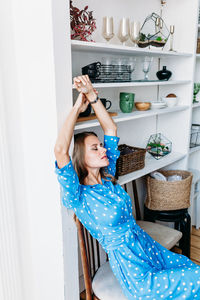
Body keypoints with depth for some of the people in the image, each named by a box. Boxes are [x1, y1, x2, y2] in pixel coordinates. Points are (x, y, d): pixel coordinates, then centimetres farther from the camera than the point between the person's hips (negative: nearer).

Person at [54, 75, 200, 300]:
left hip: (146, 245, 7)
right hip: (125, 258, -7)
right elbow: (60, 150, -34)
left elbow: (111, 129, 2)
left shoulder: (108, 178, 1)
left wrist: (92, 95, -6)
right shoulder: (79, 196, -17)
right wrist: (77, 107, -22)